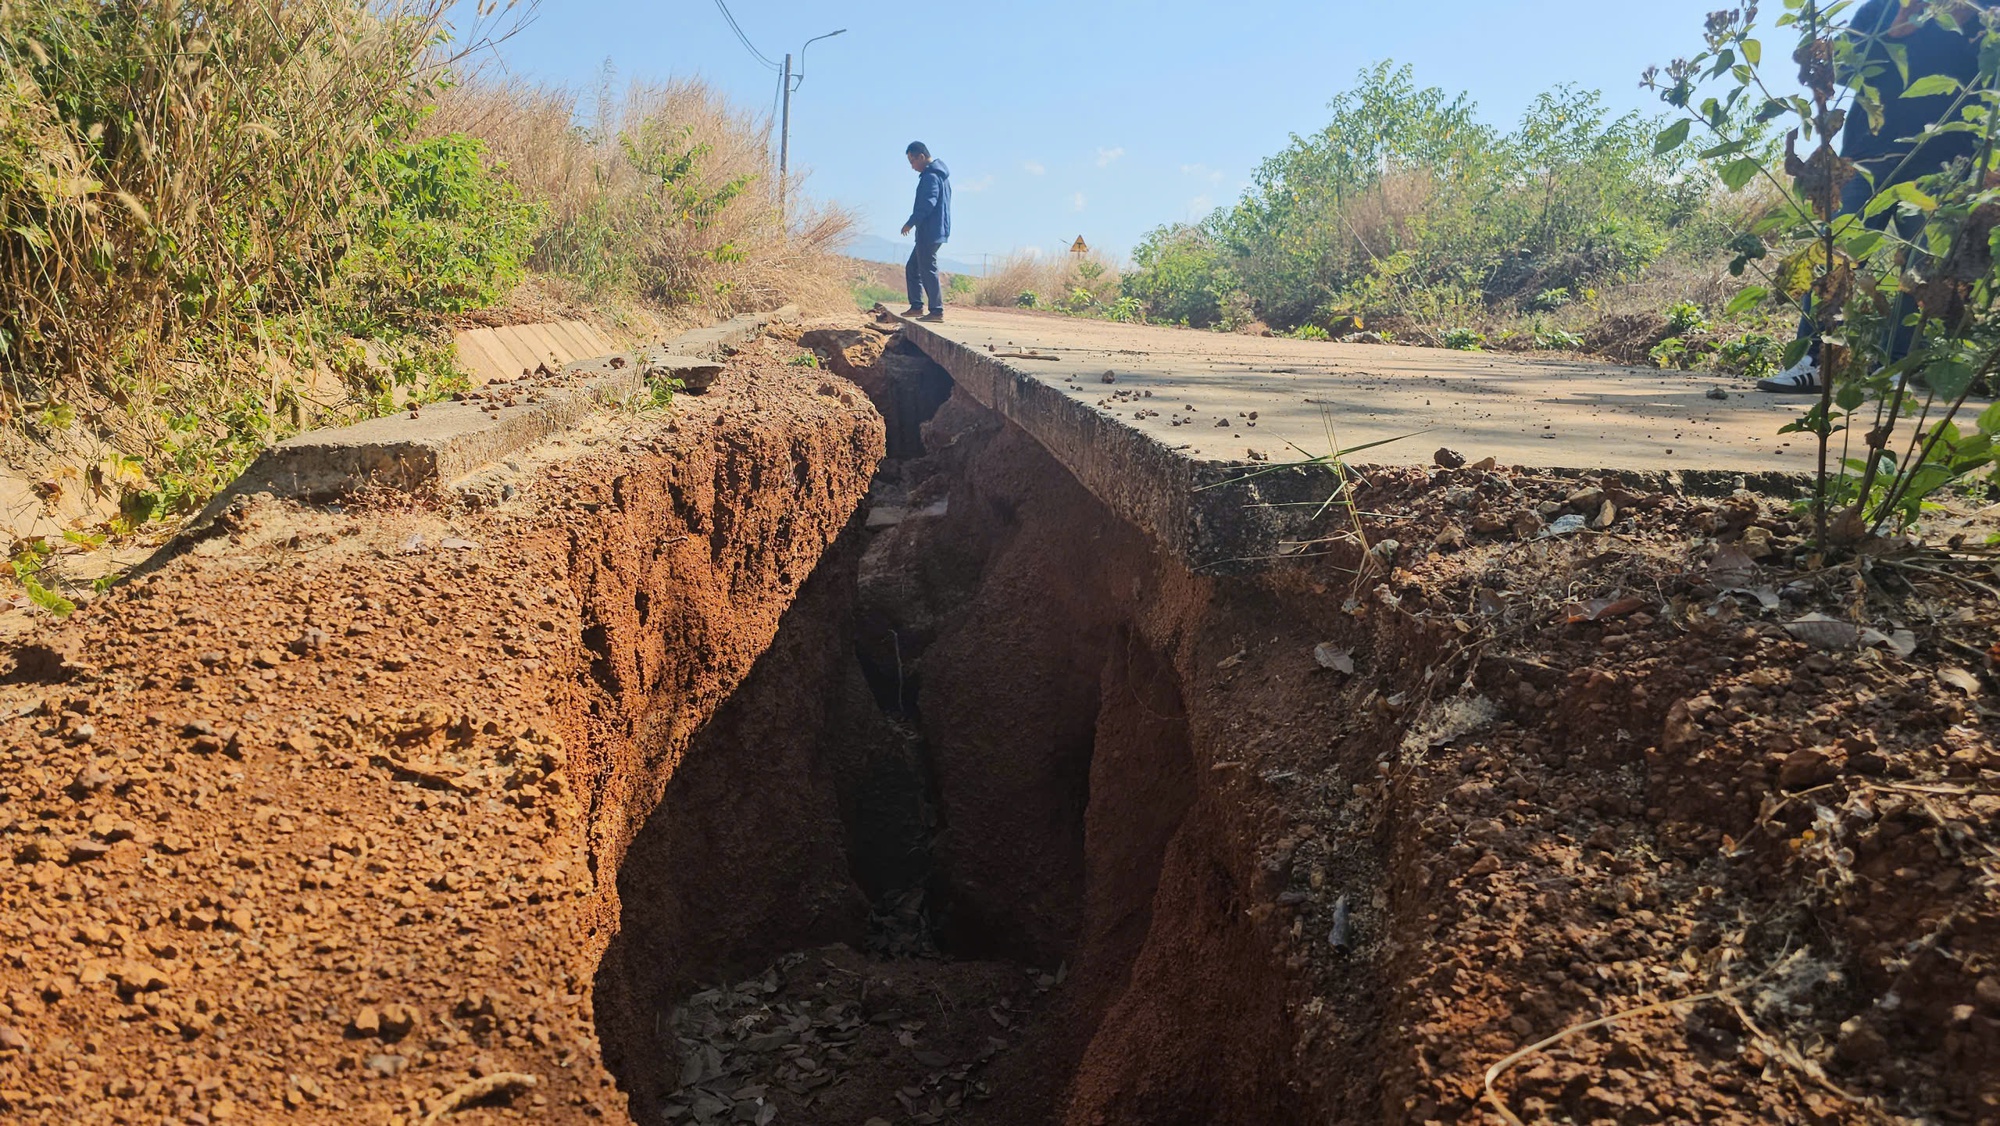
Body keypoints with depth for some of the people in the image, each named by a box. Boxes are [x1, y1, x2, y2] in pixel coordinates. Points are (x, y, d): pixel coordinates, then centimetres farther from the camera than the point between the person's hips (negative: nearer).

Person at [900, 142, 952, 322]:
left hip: (930, 232, -11)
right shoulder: (939, 174, 17)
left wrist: (911, 223, -16)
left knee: (928, 270, -7)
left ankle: (937, 311, -6)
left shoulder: (931, 176, -15)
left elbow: (927, 204, -23)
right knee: (912, 268, 15)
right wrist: (915, 223, 17)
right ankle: (916, 306, 16)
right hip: (932, 232, 11)